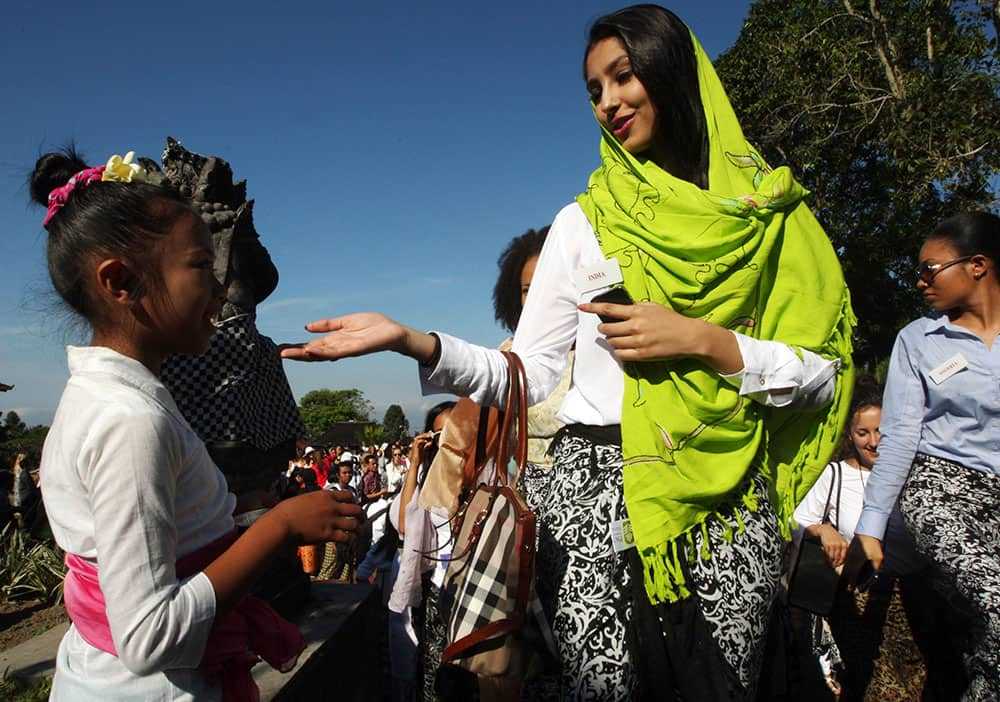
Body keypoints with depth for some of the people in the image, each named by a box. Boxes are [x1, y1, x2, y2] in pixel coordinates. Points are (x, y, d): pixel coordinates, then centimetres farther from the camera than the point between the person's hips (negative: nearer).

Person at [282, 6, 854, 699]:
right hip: (598, 492, 0)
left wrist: (705, 341, -14)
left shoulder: (770, 213, 5)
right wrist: (414, 341, -16)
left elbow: (824, 375, 1)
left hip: (731, 501, 1)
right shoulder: (586, 222, 4)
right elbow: (528, 377, -2)